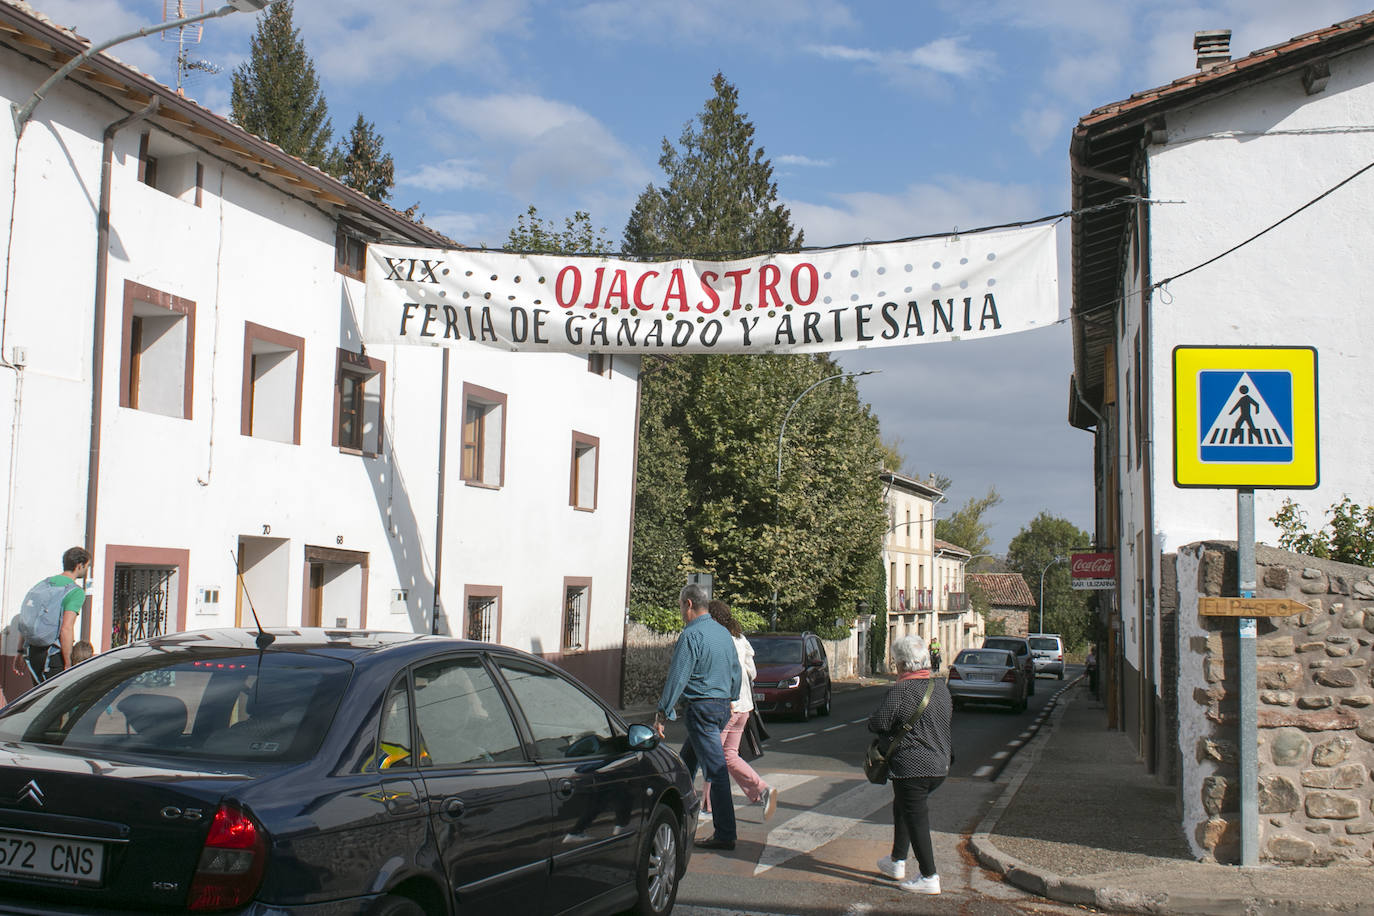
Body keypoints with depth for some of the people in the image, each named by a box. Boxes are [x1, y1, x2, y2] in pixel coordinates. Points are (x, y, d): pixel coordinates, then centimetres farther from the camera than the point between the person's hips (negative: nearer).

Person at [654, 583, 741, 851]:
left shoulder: (692, 635, -14)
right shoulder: (724, 633, 12)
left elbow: (677, 677, -16)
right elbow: (736, 671, 20)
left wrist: (662, 712, -12)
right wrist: (730, 699, 31)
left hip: (701, 708, -9)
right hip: (723, 707, 9)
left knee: (716, 770, -8)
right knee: (686, 761, 20)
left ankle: (725, 835, -7)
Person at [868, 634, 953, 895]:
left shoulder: (900, 690, -17)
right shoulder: (940, 686, 5)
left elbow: (877, 724, -17)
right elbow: (949, 714, 18)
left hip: (911, 767, -8)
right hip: (939, 766, 8)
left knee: (916, 818, 0)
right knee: (903, 810, 24)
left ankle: (929, 878, 2)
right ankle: (897, 862, 33)